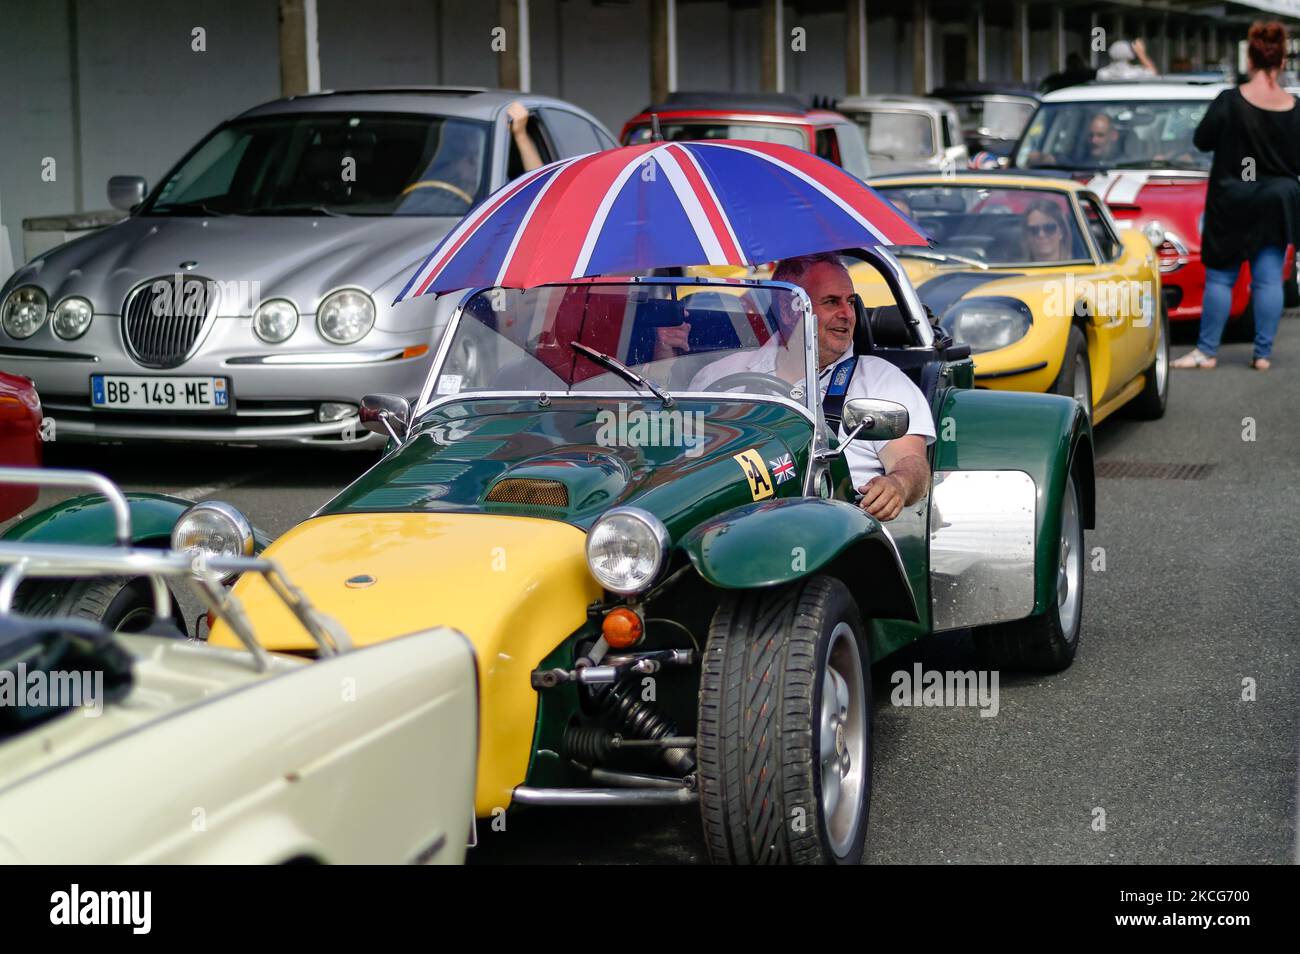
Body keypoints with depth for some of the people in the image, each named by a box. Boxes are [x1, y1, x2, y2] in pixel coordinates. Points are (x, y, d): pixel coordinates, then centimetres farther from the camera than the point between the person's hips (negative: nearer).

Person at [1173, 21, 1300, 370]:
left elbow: (1201, 141, -4)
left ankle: (1206, 351, 5)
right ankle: (1263, 353, 5)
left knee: (1220, 277, 5)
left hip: (1231, 204, -2)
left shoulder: (1230, 101, -13)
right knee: (1269, 279, 5)